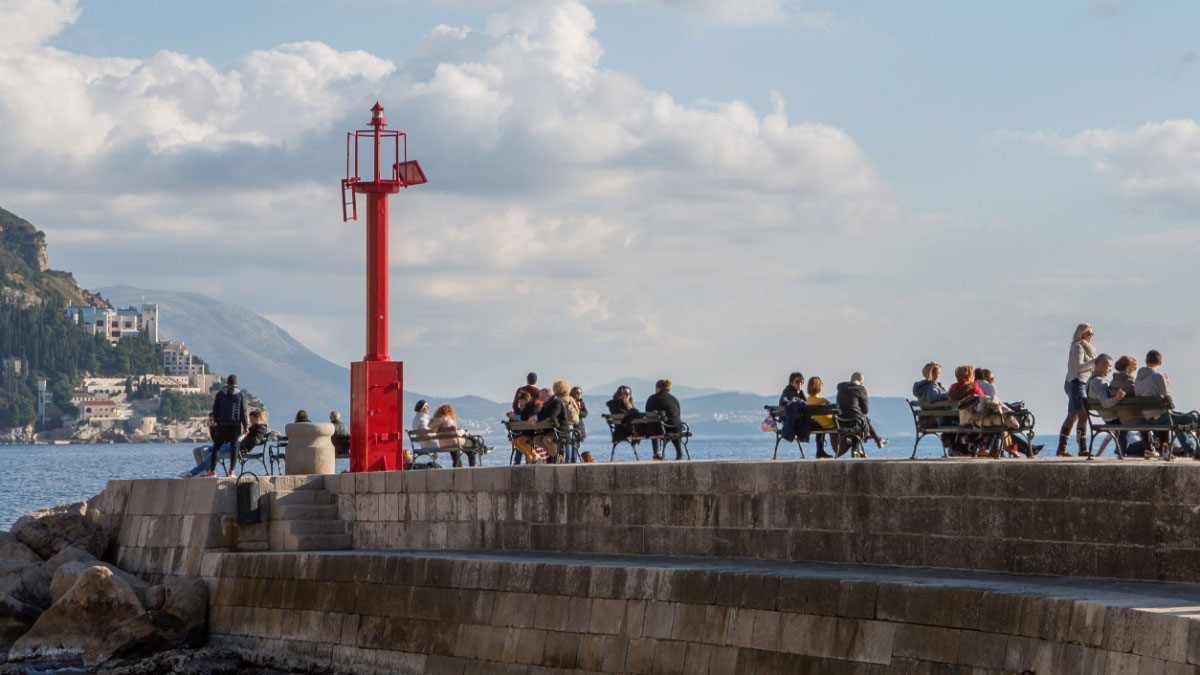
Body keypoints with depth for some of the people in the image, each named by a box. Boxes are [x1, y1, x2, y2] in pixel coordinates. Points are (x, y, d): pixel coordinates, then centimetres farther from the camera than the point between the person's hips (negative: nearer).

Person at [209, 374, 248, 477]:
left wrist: (217, 421, 18)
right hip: (236, 425, 0)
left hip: (222, 425, 0)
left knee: (216, 446, 6)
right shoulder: (240, 395, 1)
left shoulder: (220, 394, 4)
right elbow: (243, 411, 0)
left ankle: (212, 470, -3)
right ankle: (231, 470, -4)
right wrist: (246, 426, 3)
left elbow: (215, 410, 6)